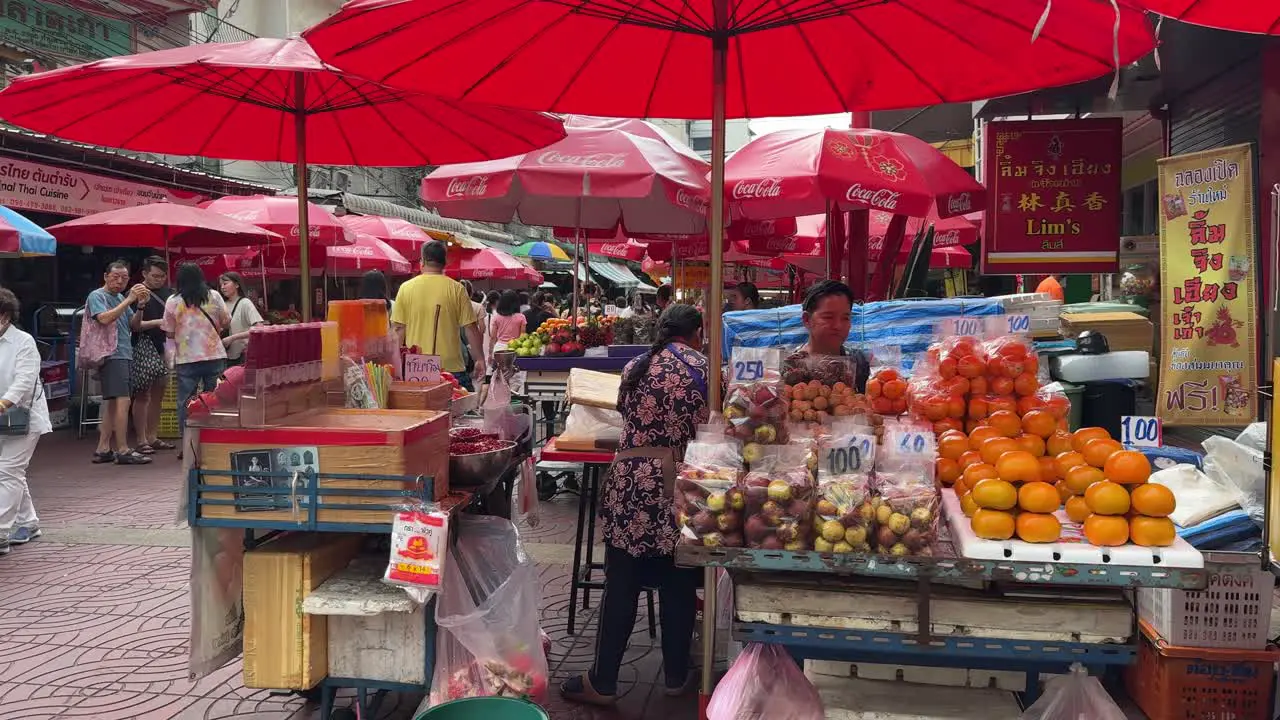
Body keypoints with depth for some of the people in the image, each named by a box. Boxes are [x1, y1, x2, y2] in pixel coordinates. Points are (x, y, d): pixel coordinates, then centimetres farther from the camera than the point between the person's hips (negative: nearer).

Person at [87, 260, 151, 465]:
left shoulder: (121, 298, 20)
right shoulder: (97, 296, -3)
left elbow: (135, 327, 15)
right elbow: (105, 319, -21)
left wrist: (140, 306, -1)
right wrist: (129, 300, -21)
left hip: (124, 355, 9)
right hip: (110, 355, -9)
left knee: (112, 403, 9)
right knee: (123, 401, -15)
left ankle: (103, 449, 12)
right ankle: (123, 450, -15)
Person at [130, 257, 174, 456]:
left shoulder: (167, 293, 13)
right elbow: (134, 324, -10)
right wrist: (158, 322, -20)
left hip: (164, 346, 6)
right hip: (144, 348, -6)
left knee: (158, 393, 11)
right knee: (142, 394, -3)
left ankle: (153, 437, 19)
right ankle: (141, 440, 0)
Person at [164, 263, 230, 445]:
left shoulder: (173, 301, -3)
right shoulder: (214, 296, 0)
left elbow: (169, 333, 2)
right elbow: (226, 322, 8)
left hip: (187, 358, -1)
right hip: (215, 355, 1)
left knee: (185, 403, 6)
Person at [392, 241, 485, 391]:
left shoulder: (406, 288, 2)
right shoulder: (456, 289, -3)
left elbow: (398, 329, 3)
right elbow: (471, 328, -3)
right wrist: (480, 359, 8)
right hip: (452, 367, -2)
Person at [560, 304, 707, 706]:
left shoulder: (634, 368, 7)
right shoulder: (704, 368, -1)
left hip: (630, 484, 1)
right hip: (681, 486, -1)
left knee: (621, 586, 6)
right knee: (679, 586, 11)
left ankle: (603, 682, 12)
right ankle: (676, 676, 24)